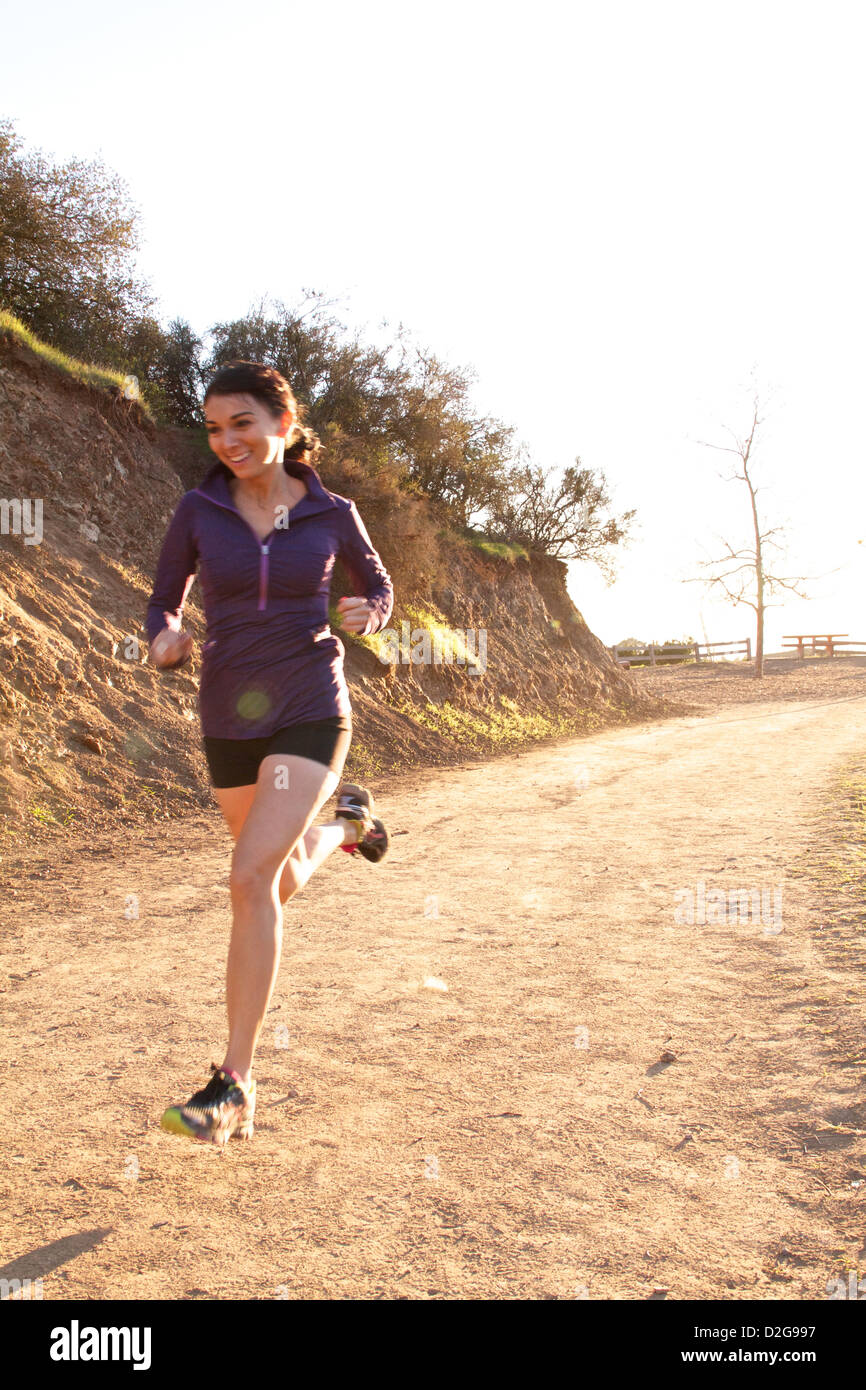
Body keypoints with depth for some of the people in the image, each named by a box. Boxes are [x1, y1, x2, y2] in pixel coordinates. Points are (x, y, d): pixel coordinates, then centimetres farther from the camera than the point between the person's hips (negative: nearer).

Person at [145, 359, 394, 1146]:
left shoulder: (332, 513, -3)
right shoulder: (199, 510, -2)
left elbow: (378, 584, 14)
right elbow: (164, 605, 6)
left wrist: (367, 614, -10)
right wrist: (166, 642, -18)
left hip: (310, 714, -3)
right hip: (230, 720, 4)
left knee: (252, 879, -20)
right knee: (283, 883, 20)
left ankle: (234, 1089, -11)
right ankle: (345, 823, 55)